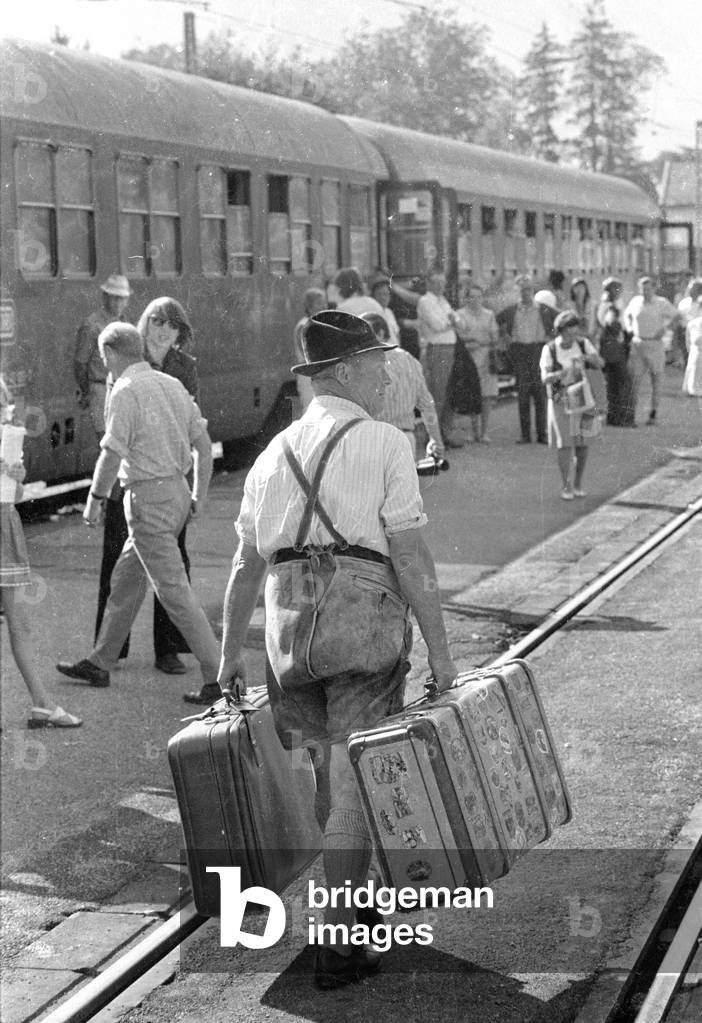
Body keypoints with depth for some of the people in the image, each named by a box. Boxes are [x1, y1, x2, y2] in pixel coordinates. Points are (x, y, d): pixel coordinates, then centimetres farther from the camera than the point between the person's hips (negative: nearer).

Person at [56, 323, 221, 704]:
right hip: (177, 492, 9)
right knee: (125, 580, 20)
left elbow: (112, 455, -17)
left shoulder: (126, 392, -14)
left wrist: (94, 500, -5)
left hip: (148, 498, -9)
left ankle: (218, 675, -8)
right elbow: (203, 443, 12)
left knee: (173, 591, -6)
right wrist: (199, 496, 17)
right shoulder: (171, 385, 10)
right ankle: (99, 663, 30)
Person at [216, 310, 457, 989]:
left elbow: (246, 563, 18)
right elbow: (410, 557, -8)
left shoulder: (275, 453, 16)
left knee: (308, 774, 18)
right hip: (364, 618, -5)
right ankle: (337, 945, 3)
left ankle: (348, 904, 30)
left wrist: (230, 652, 25)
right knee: (352, 783, -1)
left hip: (288, 626, 6)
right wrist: (439, 651, -4)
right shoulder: (384, 444, -1)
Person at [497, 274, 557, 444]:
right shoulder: (511, 311, 7)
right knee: (523, 393, 0)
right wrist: (504, 335, 8)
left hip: (539, 350, 0)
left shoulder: (544, 310, 6)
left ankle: (542, 434, 5)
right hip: (518, 350, 1)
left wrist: (551, 336, 5)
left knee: (540, 393, -1)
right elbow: (497, 321, 21)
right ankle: (525, 434, 4)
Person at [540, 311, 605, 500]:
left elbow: (600, 364, -16)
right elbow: (545, 378, -20)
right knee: (564, 444, -6)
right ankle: (566, 486, 5)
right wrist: (563, 373, -39)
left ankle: (578, 482, 20)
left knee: (581, 442, 4)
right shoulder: (549, 349, -12)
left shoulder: (584, 344, -6)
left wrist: (588, 357, -37)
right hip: (560, 401, -2)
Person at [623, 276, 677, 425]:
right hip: (637, 344, 2)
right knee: (635, 378, -4)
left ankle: (653, 414, 13)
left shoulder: (662, 303, -5)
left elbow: (676, 316, 3)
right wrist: (628, 327, 7)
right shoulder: (636, 301, 4)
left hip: (655, 345, -2)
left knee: (655, 379, 5)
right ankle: (632, 413, 0)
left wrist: (664, 328, -9)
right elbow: (627, 314, 23)